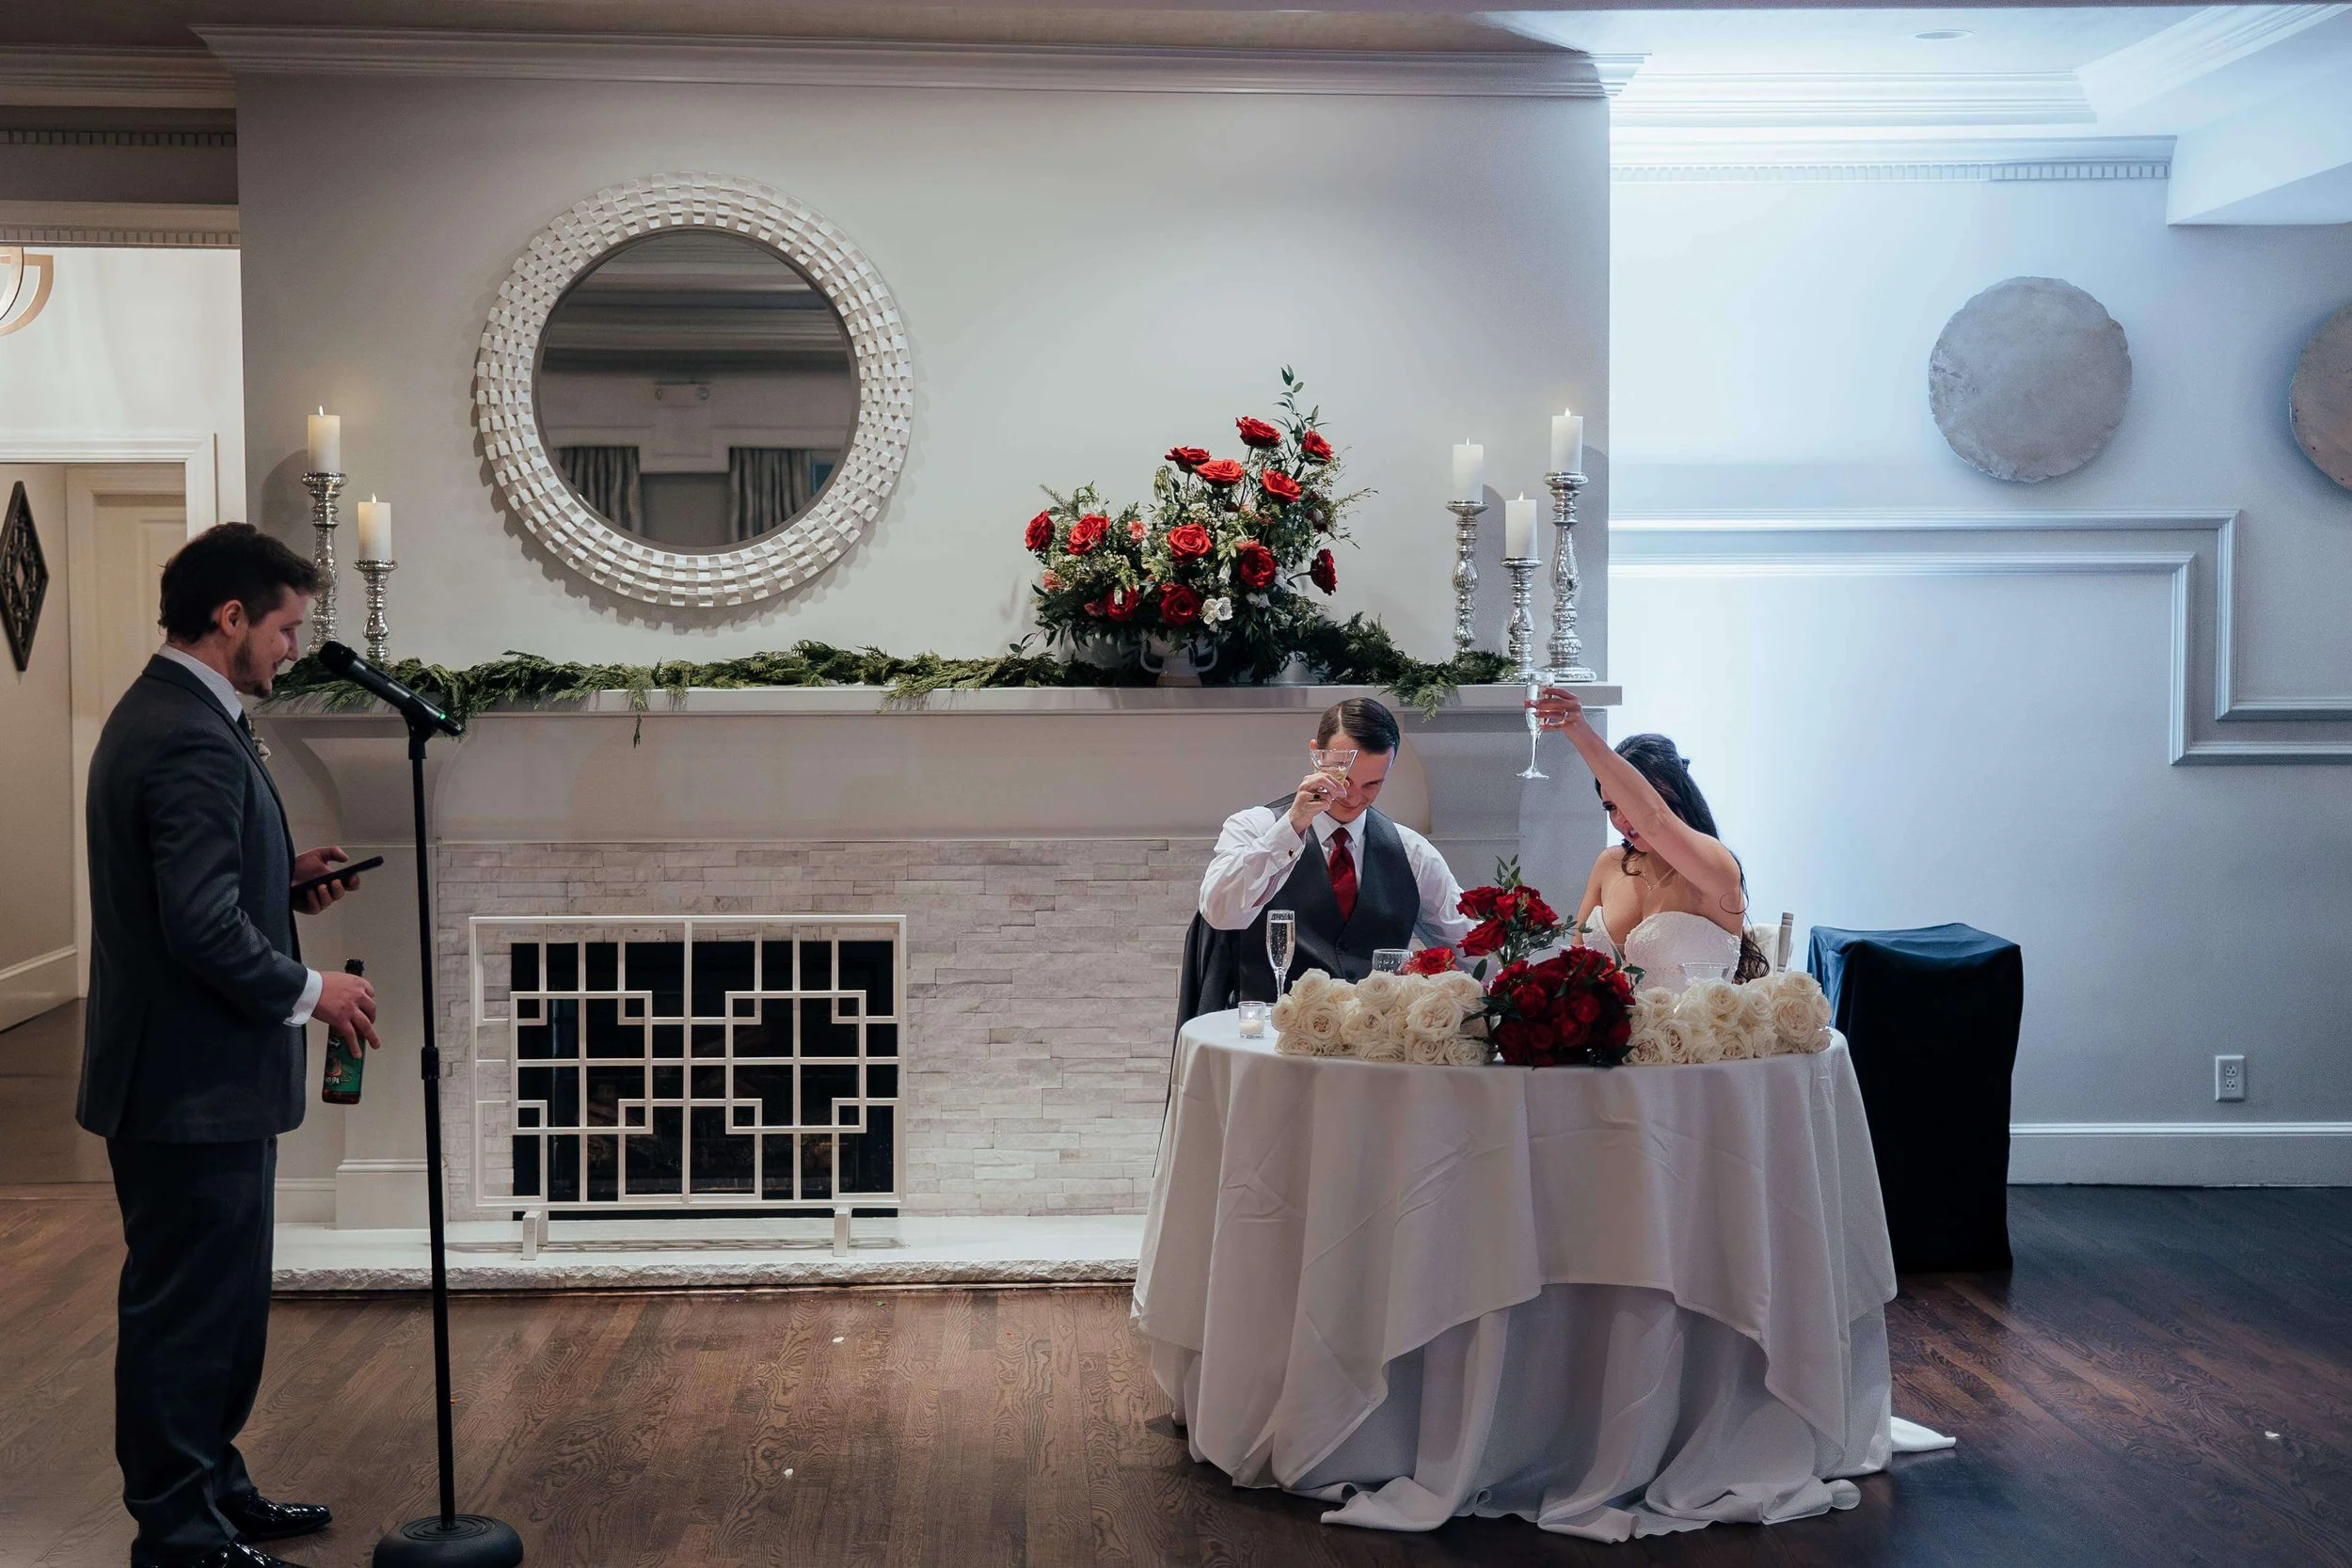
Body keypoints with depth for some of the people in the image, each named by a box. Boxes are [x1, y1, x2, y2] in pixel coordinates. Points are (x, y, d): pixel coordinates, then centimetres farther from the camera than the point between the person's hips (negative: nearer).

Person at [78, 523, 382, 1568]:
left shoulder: (156, 713, 12)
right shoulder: (193, 740, -22)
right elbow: (204, 930, -27)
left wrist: (283, 877, 10)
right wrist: (310, 991, -14)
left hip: (187, 1079, 11)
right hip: (195, 1085, -11)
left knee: (221, 1300, 20)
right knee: (187, 1310, 1)